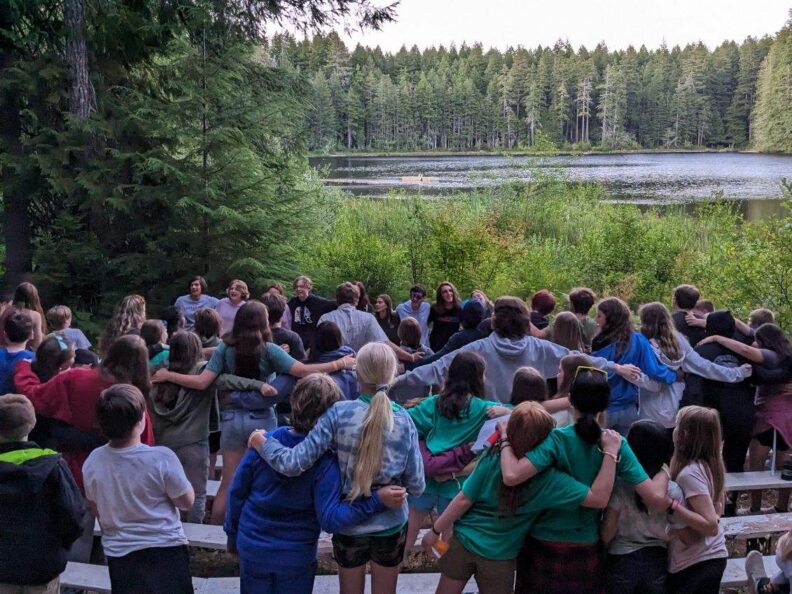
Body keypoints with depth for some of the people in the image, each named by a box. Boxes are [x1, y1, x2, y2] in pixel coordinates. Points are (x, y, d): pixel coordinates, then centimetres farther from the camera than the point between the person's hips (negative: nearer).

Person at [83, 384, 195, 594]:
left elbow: (96, 510, 6)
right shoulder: (162, 458, -22)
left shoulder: (93, 461, -9)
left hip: (119, 554, 4)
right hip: (165, 551, -4)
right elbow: (187, 502, -9)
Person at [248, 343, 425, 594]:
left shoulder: (339, 413, -17)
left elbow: (293, 464, -20)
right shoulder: (403, 419, -12)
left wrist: (261, 443, -3)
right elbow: (416, 486, -9)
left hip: (349, 525, 0)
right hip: (392, 525, 0)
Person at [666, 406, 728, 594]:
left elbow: (711, 526, -27)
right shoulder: (711, 464, 1)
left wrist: (672, 505, -30)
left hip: (694, 564, -8)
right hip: (714, 556, 8)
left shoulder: (689, 473, -24)